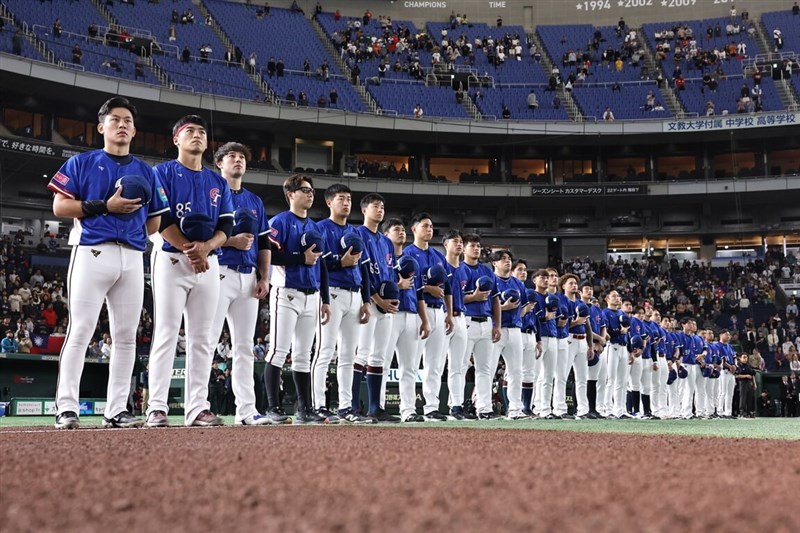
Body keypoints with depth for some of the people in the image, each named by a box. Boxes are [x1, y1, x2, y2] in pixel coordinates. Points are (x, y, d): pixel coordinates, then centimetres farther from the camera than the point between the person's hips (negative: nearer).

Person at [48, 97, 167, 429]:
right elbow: (60, 207, -2)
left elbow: (155, 222, 19)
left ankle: (116, 410, 7)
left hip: (132, 257, 4)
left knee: (126, 336, 2)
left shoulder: (146, 173, 19)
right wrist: (105, 206, -12)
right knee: (81, 331, -9)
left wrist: (133, 224, -3)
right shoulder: (82, 163, 8)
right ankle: (66, 408, -7)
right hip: (93, 252, -4)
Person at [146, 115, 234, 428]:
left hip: (209, 264, 5)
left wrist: (206, 246, -12)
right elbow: (161, 220, -7)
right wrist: (189, 251, -15)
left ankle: (197, 408, 4)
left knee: (202, 339, 2)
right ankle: (157, 408, -8)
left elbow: (226, 227, 9)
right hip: (171, 259, -5)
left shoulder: (219, 183, 17)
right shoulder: (164, 173, 4)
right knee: (166, 333, -8)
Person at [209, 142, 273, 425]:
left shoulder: (255, 201, 21)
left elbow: (264, 243, 18)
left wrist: (264, 278, 7)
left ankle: (246, 410, 6)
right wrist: (230, 241, -15)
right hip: (220, 272, -6)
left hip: (249, 277, 6)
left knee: (244, 346, 5)